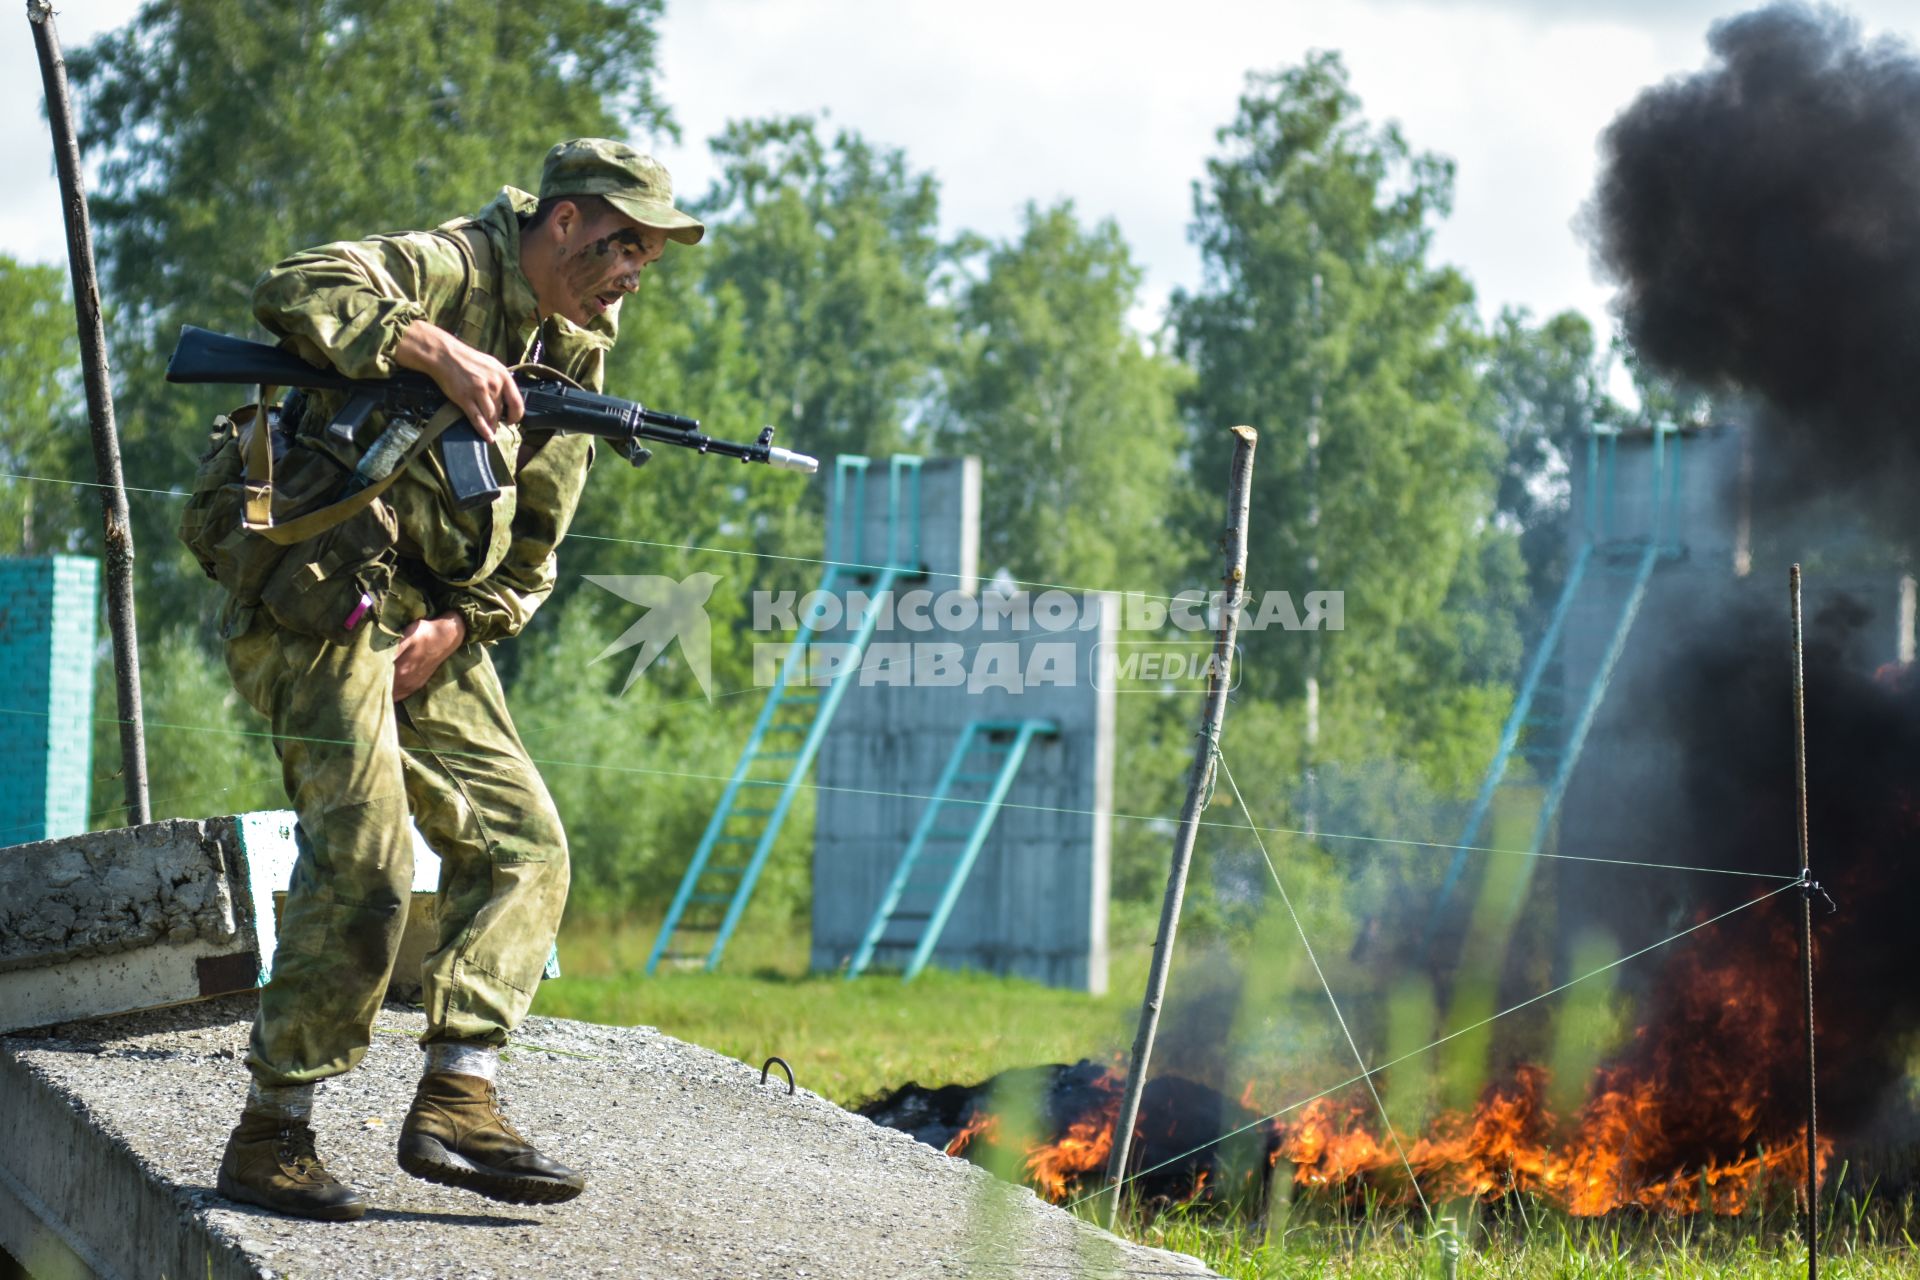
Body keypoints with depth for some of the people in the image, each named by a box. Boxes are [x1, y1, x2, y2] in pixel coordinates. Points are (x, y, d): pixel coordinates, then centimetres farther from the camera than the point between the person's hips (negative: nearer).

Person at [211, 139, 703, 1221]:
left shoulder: (574, 354, 14)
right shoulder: (444, 270, -9)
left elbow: (532, 551, 16)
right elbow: (296, 292, -28)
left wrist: (460, 626, -1)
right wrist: (436, 349, -31)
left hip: (430, 623, 9)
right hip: (321, 597, -9)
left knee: (525, 846, 1)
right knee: (366, 862, -16)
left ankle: (455, 1101, -1)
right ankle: (271, 1136, -7)